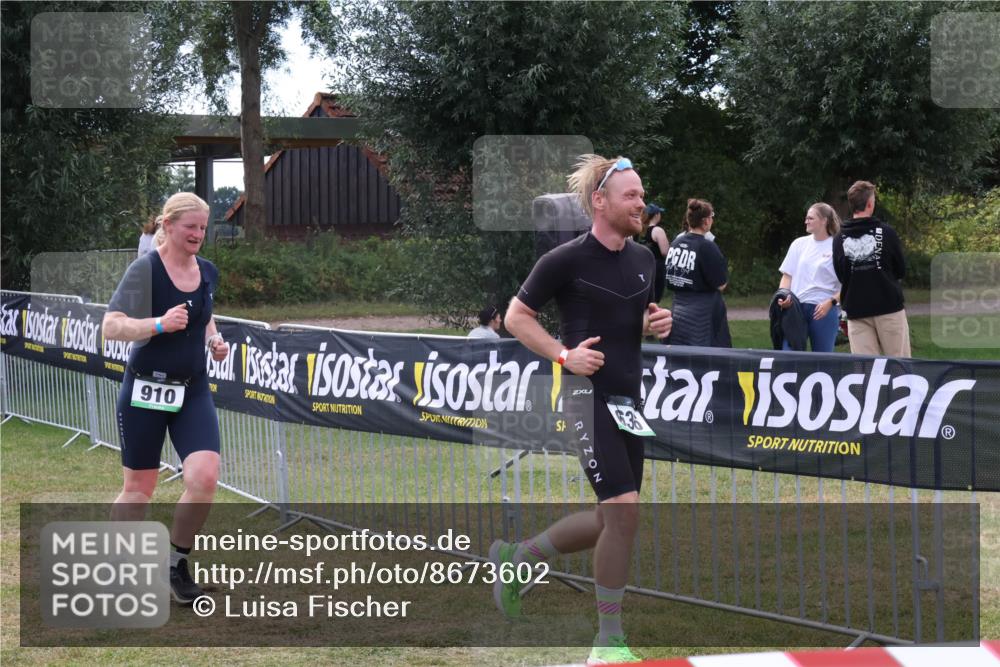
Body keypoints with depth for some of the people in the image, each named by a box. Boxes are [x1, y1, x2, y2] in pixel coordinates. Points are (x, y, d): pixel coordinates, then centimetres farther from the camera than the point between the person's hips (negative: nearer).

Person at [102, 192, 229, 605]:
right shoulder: (145, 269, -12)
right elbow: (111, 327, -17)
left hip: (192, 390, 4)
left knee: (204, 478, -14)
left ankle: (177, 562, 6)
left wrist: (213, 339, 5)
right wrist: (160, 324, -29)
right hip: (145, 390, -4)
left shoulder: (207, 272, 6)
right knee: (139, 488, 6)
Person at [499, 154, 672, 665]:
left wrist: (656, 322, 2)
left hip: (628, 401, 8)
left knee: (610, 521, 11)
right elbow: (516, 316, -4)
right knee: (624, 508, -16)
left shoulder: (643, 259, 10)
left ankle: (515, 559, 33)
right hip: (588, 397, -8)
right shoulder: (566, 260, -10)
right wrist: (564, 354, -16)